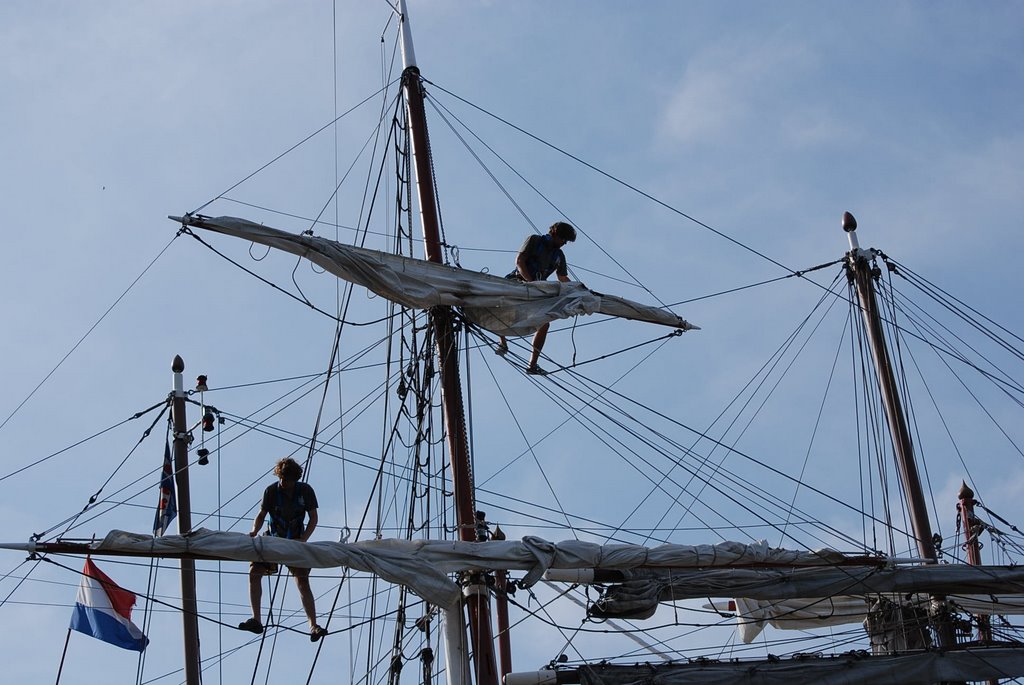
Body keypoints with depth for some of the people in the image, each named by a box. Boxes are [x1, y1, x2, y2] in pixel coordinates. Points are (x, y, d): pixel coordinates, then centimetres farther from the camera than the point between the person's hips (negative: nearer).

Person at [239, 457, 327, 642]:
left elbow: (313, 518, -2)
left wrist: (303, 538, -17)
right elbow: (261, 515, 0)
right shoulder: (271, 491, -5)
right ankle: (256, 620, -11)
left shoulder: (305, 491, -5)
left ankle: (313, 625, -11)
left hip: (296, 541, -1)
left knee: (302, 582, -11)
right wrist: (254, 531, -21)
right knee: (254, 572, -15)